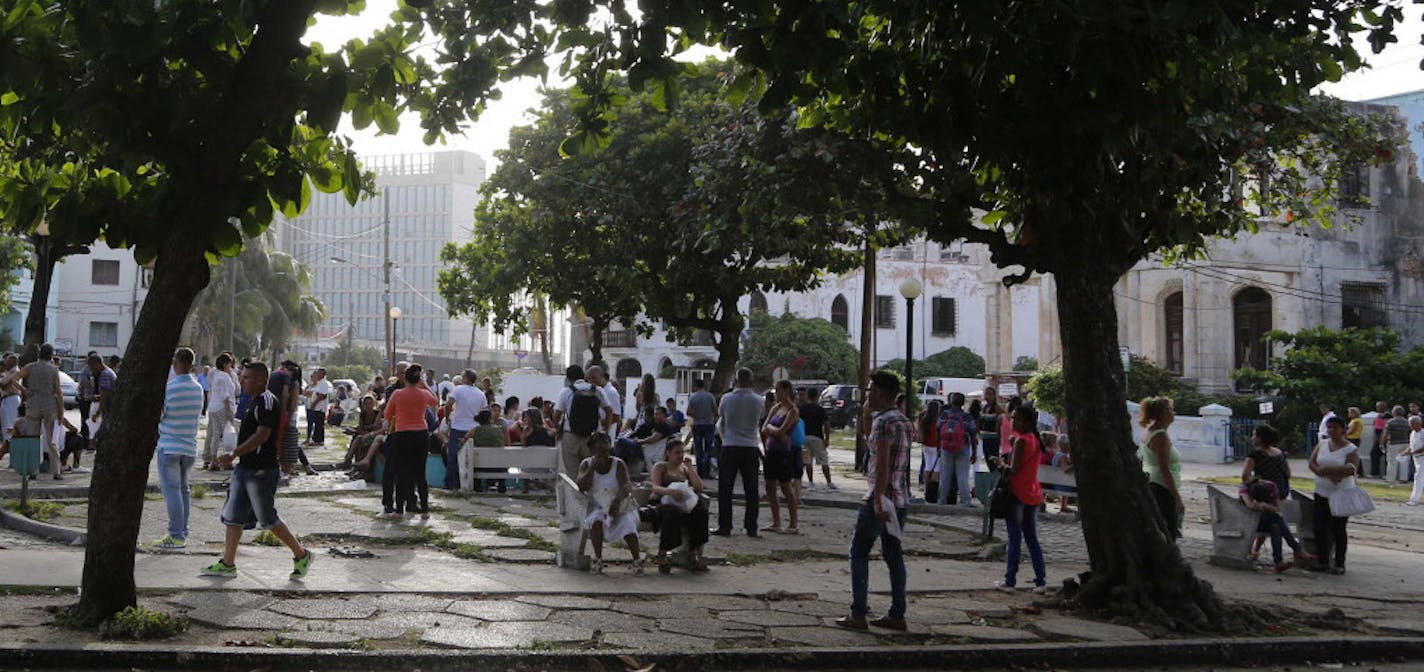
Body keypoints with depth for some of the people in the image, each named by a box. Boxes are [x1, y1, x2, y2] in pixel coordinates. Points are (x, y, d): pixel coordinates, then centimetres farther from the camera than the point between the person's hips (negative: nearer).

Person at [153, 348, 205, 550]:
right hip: (190, 446, 6)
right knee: (183, 488, 13)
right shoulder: (198, 388, 6)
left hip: (169, 446, -6)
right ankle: (183, 533, 14)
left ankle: (176, 535, -8)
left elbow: (156, 415, -10)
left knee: (171, 489, -5)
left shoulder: (169, 388, -15)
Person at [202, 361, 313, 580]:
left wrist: (233, 455, -25)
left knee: (268, 519, 0)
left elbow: (262, 436, -25)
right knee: (233, 516, 9)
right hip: (245, 468, 10)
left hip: (261, 471, -10)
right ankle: (228, 564, 14)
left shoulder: (268, 402, -18)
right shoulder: (256, 401, 14)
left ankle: (302, 555, 13)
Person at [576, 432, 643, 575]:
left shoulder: (618, 464, -1)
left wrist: (617, 500, -38)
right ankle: (598, 558, -23)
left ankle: (637, 559, -24)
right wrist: (593, 466, -15)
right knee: (596, 520, -33)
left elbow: (626, 486, -17)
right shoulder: (586, 464, 4)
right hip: (596, 508, 0)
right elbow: (581, 487, -11)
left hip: (617, 507, 0)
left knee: (627, 522, -29)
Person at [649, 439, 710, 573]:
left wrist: (690, 468, 6)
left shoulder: (684, 469, 25)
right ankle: (662, 555, -34)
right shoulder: (660, 466, 12)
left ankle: (694, 554, -28)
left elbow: (699, 488, 12)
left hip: (684, 504, 4)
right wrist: (671, 491, -26)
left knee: (700, 511, -30)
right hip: (663, 503, -4)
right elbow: (655, 488, -6)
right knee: (673, 512, -40)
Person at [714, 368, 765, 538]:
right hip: (750, 447, 1)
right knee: (751, 490, 6)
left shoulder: (726, 399, -4)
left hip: (730, 448, -1)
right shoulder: (758, 400, -3)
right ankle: (751, 527, 6)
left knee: (725, 489, 4)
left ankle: (724, 526, 2)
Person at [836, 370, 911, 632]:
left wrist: (878, 500, -23)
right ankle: (897, 615, 11)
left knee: (859, 552, -1)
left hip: (880, 496, -9)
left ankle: (858, 615, -2)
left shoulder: (883, 422, -15)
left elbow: (882, 463, -21)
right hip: (901, 498, 9)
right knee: (893, 554, 11)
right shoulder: (904, 421, 14)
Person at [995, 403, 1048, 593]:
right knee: (1032, 539, 12)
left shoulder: (1021, 441, -16)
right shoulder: (1035, 440, 9)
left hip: (1017, 494, -8)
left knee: (1014, 539, -2)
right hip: (1033, 494, 8)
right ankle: (1041, 581, 11)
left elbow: (1014, 469, -21)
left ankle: (1010, 581, 3)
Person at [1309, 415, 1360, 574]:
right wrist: (1331, 475, -16)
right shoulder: (1322, 445, 9)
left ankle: (1339, 564, 8)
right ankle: (1323, 561, 14)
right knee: (1320, 528, 4)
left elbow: (1351, 469, -21)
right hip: (1322, 494, 5)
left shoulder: (1351, 449, -7)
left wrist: (1326, 470, -19)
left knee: (1338, 529, 0)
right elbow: (1312, 463, 0)